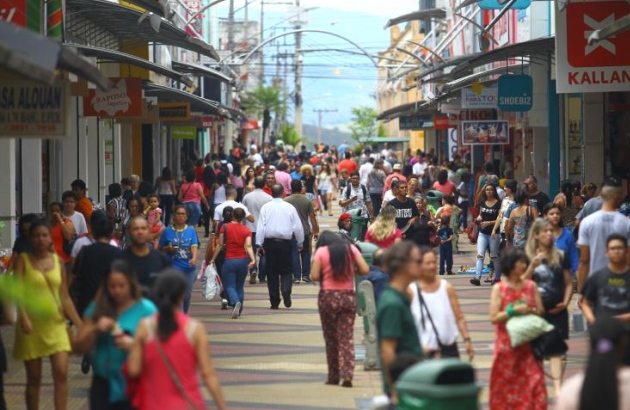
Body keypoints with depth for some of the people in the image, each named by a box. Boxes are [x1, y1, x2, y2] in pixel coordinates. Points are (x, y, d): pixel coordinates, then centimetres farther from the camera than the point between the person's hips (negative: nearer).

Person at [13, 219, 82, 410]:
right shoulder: (23, 260, -1)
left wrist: (80, 324, 7)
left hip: (56, 324, 2)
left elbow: (65, 297, 12)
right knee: (34, 378, 5)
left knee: (61, 373, -10)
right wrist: (23, 317, -29)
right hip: (32, 325, -2)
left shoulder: (57, 261, 8)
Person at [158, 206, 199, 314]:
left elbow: (194, 246, -8)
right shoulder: (168, 231, 1)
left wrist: (194, 258, -27)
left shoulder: (191, 230, 4)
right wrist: (168, 249, -14)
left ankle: (184, 314, 36)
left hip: (189, 268, 2)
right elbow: (160, 248, 8)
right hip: (174, 267, -2)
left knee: (187, 294, 14)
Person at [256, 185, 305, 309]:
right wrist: (300, 243, 16)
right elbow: (298, 227, 4)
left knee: (271, 272, 6)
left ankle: (274, 302, 6)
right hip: (285, 243, 0)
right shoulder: (289, 207, 1)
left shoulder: (266, 207, 1)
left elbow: (261, 226, -4)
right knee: (286, 270, 9)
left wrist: (259, 244, -1)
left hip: (269, 242, 0)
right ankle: (286, 291, -19)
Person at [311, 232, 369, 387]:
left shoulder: (321, 251, 0)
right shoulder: (351, 249, 5)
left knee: (331, 338, 9)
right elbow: (365, 270, -2)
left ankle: (333, 376, 13)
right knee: (347, 337, -1)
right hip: (348, 297, 1)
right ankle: (347, 375, -14)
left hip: (328, 297, -1)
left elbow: (314, 276, -8)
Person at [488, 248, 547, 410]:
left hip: (528, 344, 2)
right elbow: (494, 318, -8)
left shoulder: (531, 286, 4)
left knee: (533, 381, -5)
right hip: (506, 344, -2)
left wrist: (530, 310, -13)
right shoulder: (499, 288, -4)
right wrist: (513, 310, -18)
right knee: (506, 383, 7)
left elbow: (541, 311, 7)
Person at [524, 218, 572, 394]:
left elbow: (568, 283, 9)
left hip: (556, 310, 0)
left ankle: (558, 388, -15)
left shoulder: (560, 256, 5)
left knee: (556, 350, -8)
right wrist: (533, 266, -20)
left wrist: (565, 302, -5)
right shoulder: (527, 257, 1)